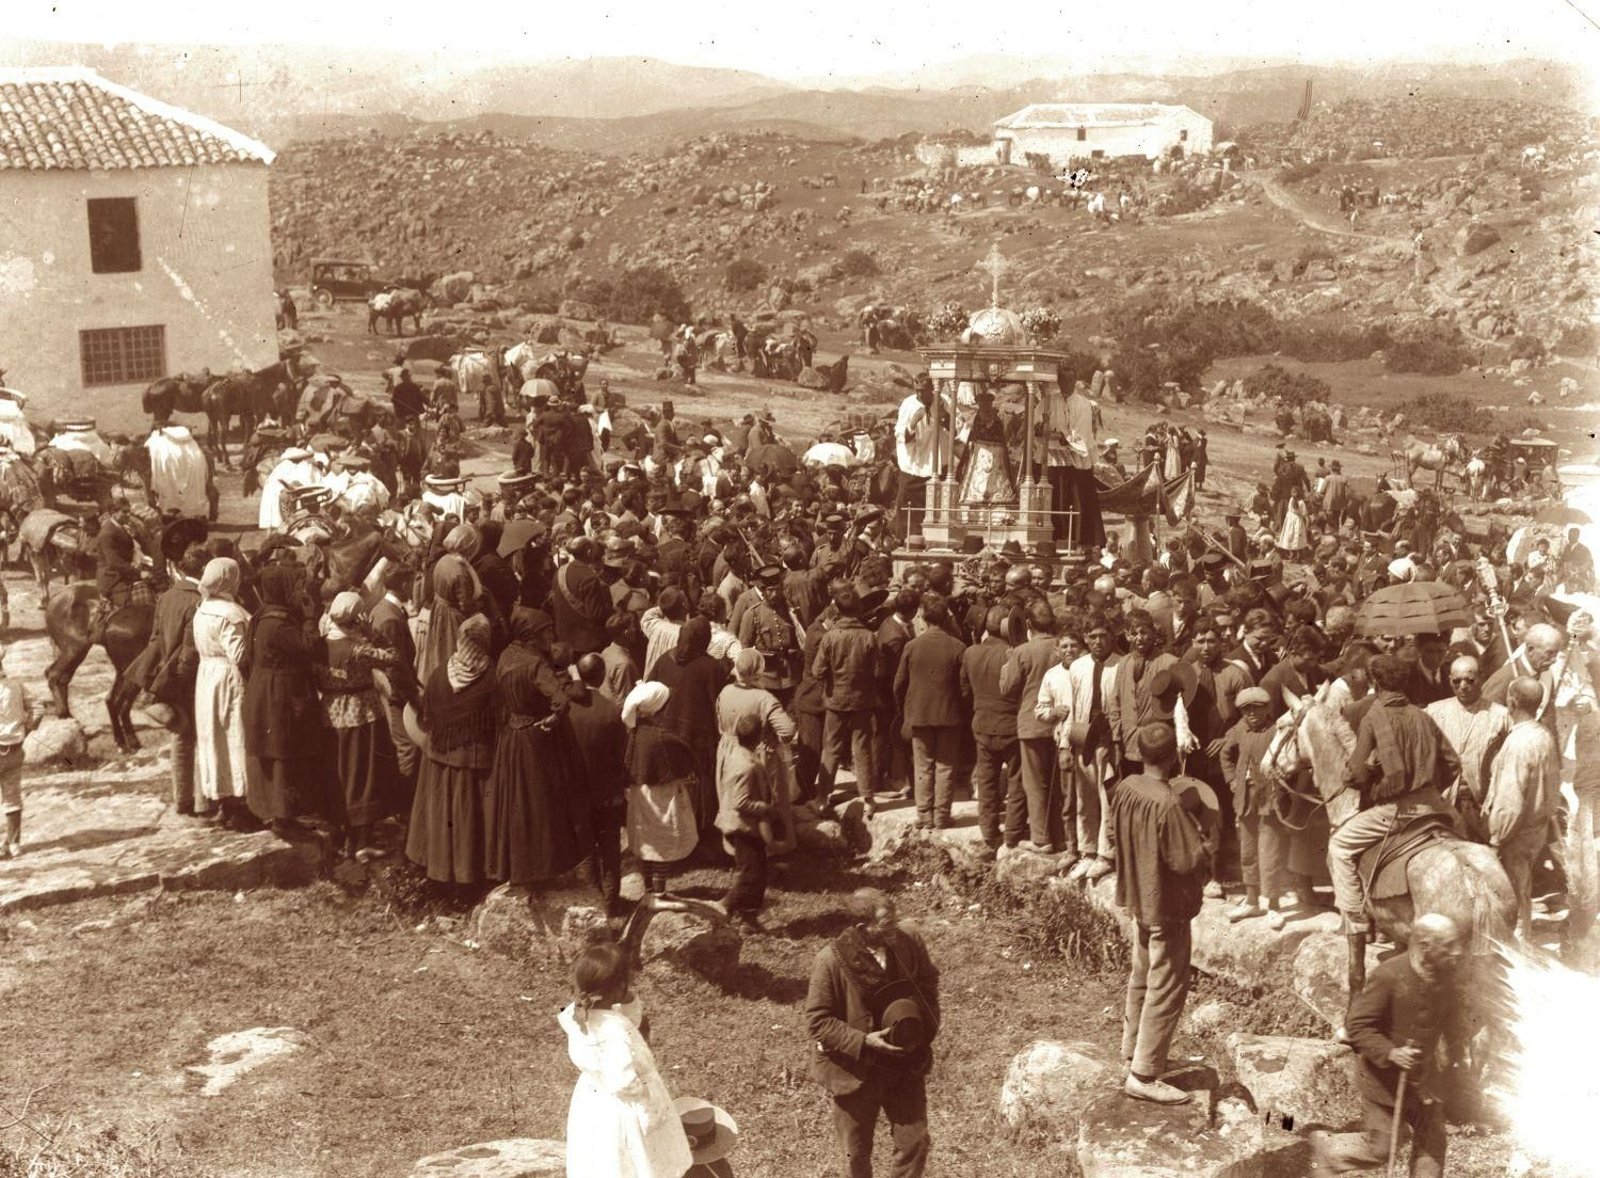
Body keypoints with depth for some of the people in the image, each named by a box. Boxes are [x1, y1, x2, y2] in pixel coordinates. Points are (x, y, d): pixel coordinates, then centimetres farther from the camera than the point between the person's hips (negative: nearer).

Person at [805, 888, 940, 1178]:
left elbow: (928, 981, 6)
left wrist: (924, 1024, -9)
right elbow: (818, 1021, -16)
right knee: (857, 1153, 16)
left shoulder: (909, 941, -14)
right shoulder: (831, 961, -25)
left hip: (905, 1064, 3)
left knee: (915, 1142, 8)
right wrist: (864, 1041, -25)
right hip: (856, 1070, -3)